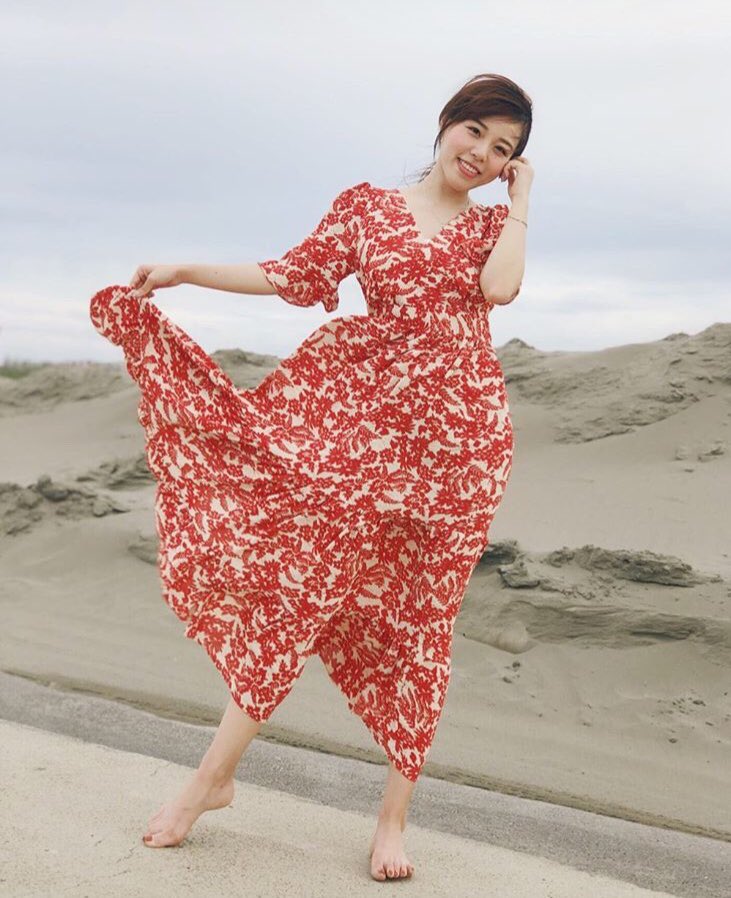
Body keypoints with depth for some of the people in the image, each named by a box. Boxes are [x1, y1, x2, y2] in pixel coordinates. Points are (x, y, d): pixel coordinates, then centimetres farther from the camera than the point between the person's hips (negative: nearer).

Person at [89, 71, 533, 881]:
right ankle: (214, 775, 8)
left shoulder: (495, 224, 12)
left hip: (453, 434, 0)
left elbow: (499, 286, -10)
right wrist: (183, 272, 0)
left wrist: (521, 197, 1)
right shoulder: (366, 204, 11)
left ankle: (394, 816, 9)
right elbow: (293, 276, 5)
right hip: (360, 417, 0)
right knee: (300, 575, -4)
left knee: (418, 616, 2)